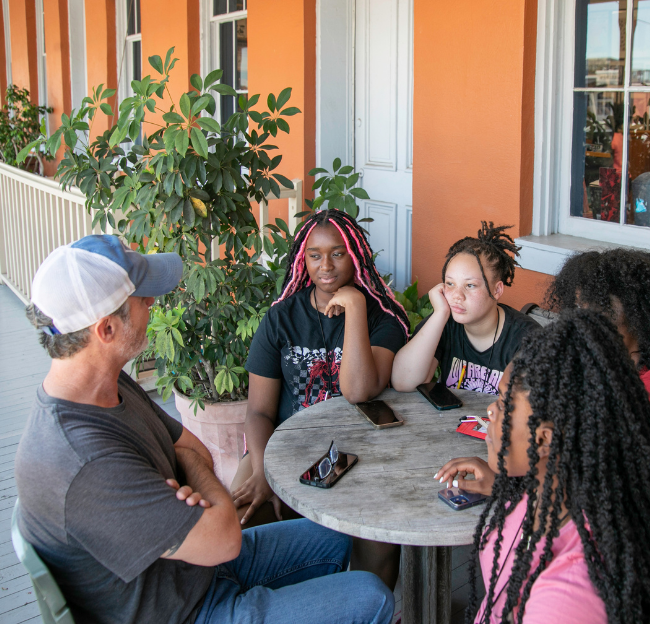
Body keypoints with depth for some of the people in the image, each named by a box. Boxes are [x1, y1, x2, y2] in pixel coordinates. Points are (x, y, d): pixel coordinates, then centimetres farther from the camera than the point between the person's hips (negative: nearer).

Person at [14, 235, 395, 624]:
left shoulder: (111, 386, -5)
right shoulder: (85, 464, -38)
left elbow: (193, 447, 6)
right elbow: (223, 537, -33)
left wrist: (188, 491, -18)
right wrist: (191, 465, -14)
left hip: (195, 562, 9)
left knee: (334, 542, 22)